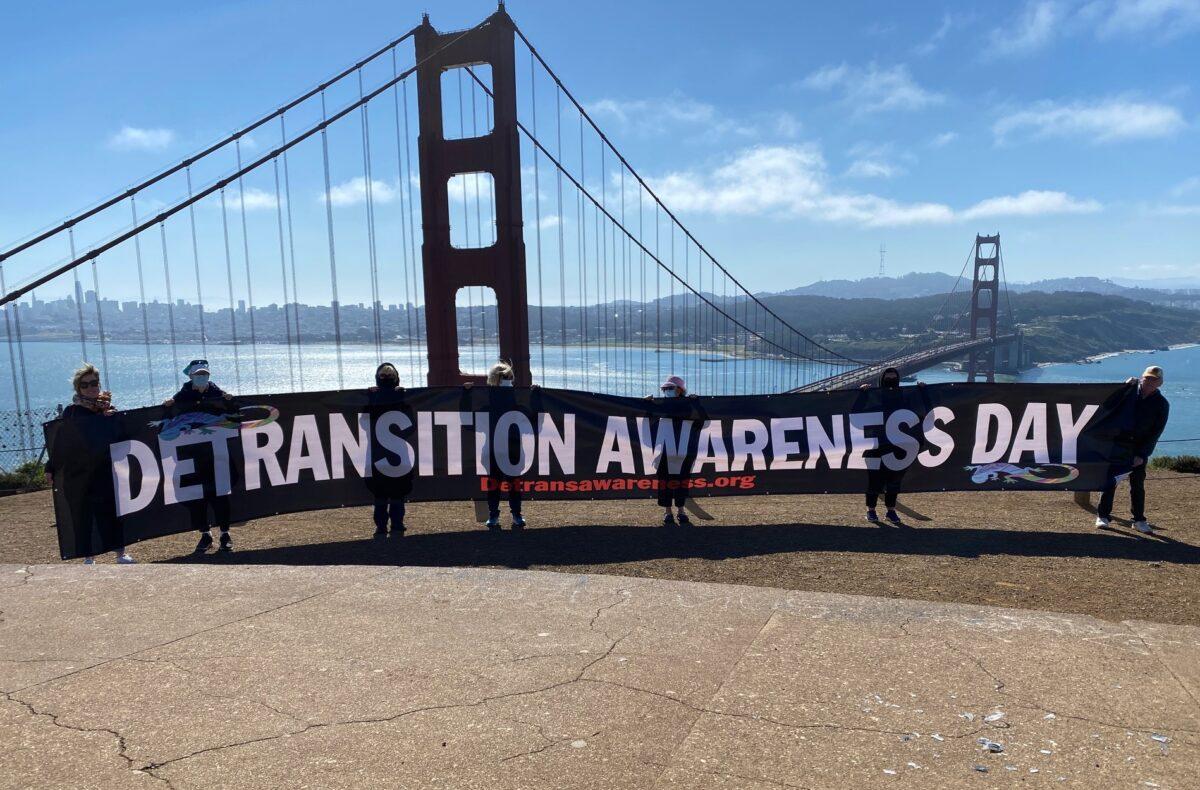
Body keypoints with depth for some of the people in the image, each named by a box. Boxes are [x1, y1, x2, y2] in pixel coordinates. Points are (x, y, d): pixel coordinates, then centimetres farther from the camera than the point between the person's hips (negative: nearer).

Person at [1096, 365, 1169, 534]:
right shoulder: (1131, 390, 2)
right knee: (1110, 479, -2)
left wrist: (1142, 455, -12)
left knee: (1138, 484, 6)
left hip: (1140, 448, 0)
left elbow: (1155, 433, -5)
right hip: (1117, 442, 0)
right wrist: (1125, 387, -11)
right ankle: (1103, 515, 5)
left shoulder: (1161, 404, -2)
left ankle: (1139, 520, 17)